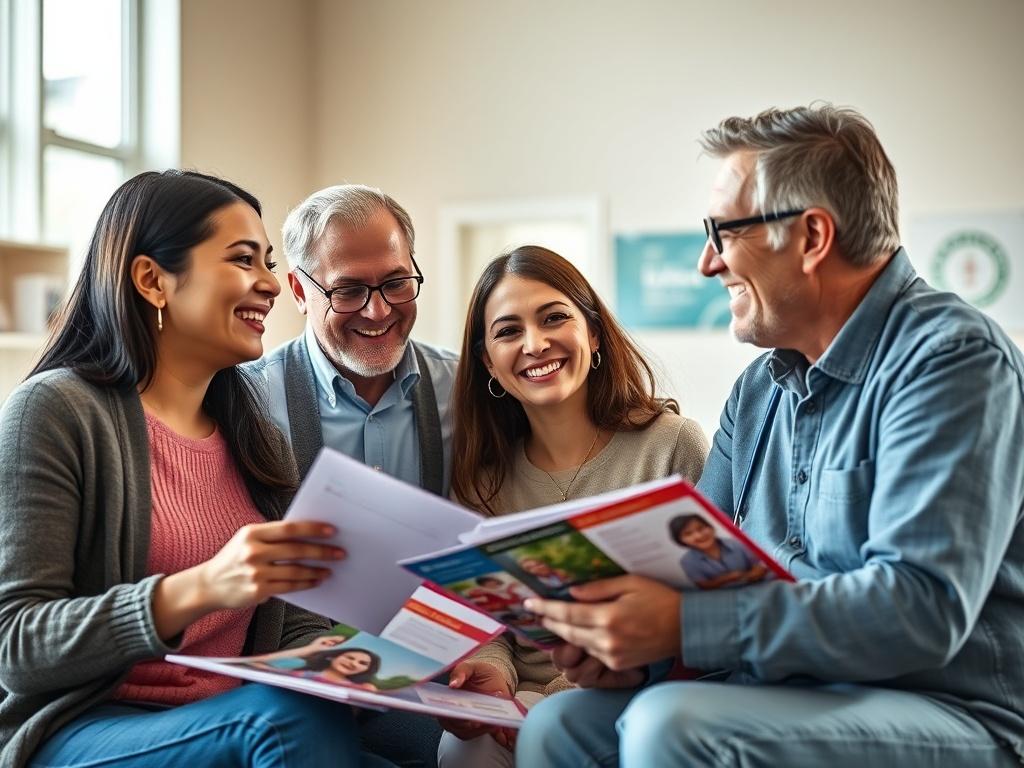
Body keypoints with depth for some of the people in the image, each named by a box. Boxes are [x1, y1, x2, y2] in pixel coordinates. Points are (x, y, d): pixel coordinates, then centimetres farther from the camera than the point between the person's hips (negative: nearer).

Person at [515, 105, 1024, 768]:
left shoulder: (952, 358, -14)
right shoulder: (761, 388, 12)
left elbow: (923, 605, -25)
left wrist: (682, 628, -28)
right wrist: (632, 640, -8)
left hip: (949, 714, -7)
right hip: (787, 699, 7)